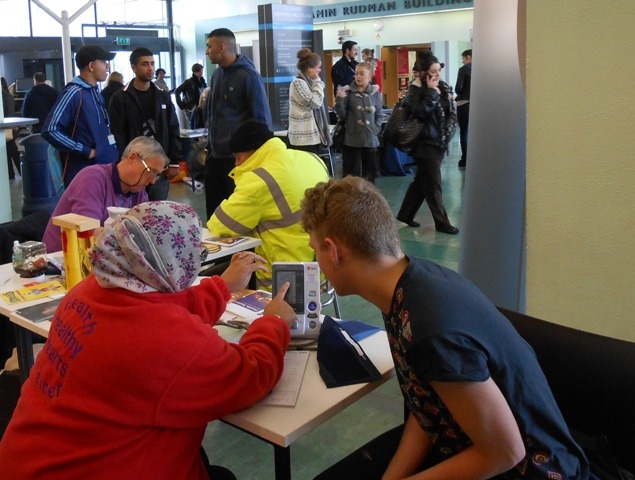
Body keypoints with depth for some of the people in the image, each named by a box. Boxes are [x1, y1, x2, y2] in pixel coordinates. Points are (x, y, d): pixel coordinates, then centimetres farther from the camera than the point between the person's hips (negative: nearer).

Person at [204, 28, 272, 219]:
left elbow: (261, 120, -11)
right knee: (213, 213, 12)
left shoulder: (248, 76, -11)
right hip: (215, 156, 7)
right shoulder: (216, 75, 10)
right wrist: (209, 147, 15)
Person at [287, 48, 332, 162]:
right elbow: (316, 102, -16)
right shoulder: (298, 83, -13)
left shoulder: (307, 82, 16)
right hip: (304, 137, -10)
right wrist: (317, 81, -8)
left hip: (311, 135, 10)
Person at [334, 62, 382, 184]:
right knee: (352, 175, 1)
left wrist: (376, 129, -4)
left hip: (371, 140, 3)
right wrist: (339, 99, -15)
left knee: (370, 174, 12)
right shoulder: (348, 92, -2)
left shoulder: (375, 93, 5)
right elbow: (342, 116, -2)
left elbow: (379, 115, 11)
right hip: (352, 140, -3)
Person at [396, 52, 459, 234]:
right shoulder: (416, 90, -10)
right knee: (433, 184, -2)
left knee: (421, 181, 14)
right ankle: (442, 222, 5)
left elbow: (451, 111, 14)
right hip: (426, 143, -7)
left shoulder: (444, 87, 9)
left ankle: (405, 214, 25)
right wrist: (431, 93, -20)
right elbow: (421, 112, -25)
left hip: (440, 142, 7)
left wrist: (449, 130, -1)